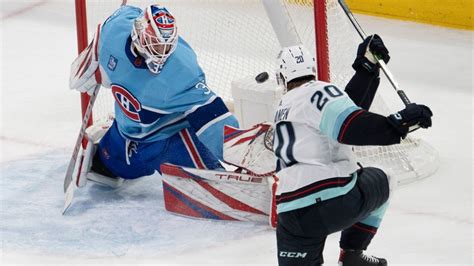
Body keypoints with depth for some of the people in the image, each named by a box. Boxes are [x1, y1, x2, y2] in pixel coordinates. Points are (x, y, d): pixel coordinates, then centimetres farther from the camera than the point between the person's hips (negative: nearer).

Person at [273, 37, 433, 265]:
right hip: (338, 201, -5)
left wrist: (367, 66, 17)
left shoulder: (285, 109, 23)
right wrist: (399, 123, -21)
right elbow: (352, 128, -20)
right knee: (380, 182, 28)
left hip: (292, 216, 5)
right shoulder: (317, 93, -2)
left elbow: (347, 106, 18)